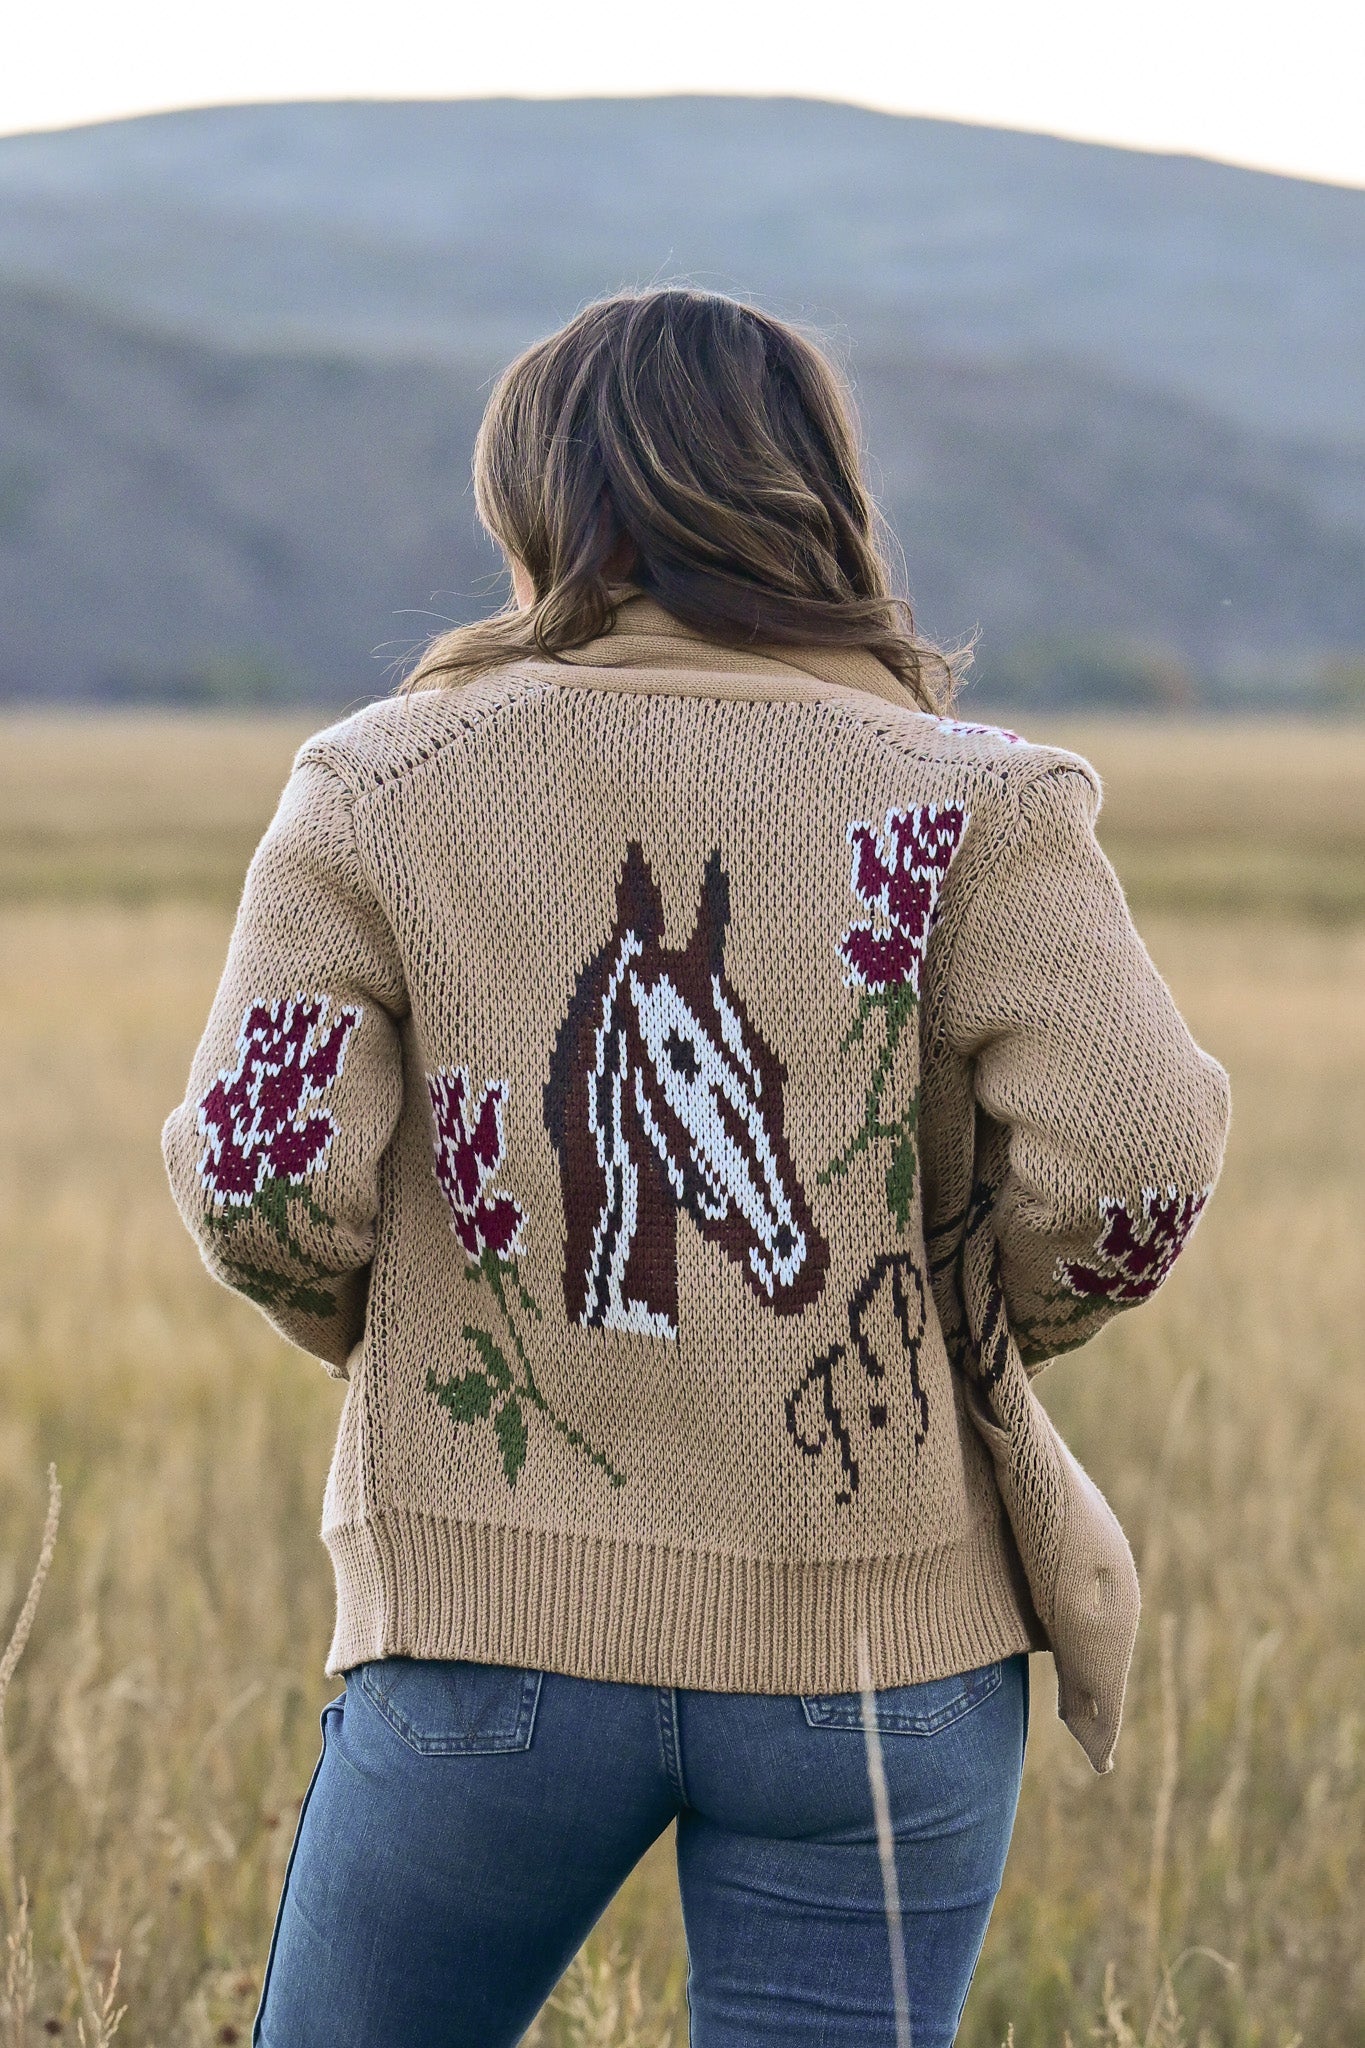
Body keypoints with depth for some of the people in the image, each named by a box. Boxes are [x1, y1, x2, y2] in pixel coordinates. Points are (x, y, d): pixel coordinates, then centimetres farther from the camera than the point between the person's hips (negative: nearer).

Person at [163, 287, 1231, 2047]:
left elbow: (259, 1176, -9)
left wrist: (382, 1340, 11)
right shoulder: (961, 801, -2)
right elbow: (1135, 1157, -14)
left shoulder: (380, 792, 0)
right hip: (875, 1646, 0)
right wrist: (963, 1353, 5)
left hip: (494, 1633, 0)